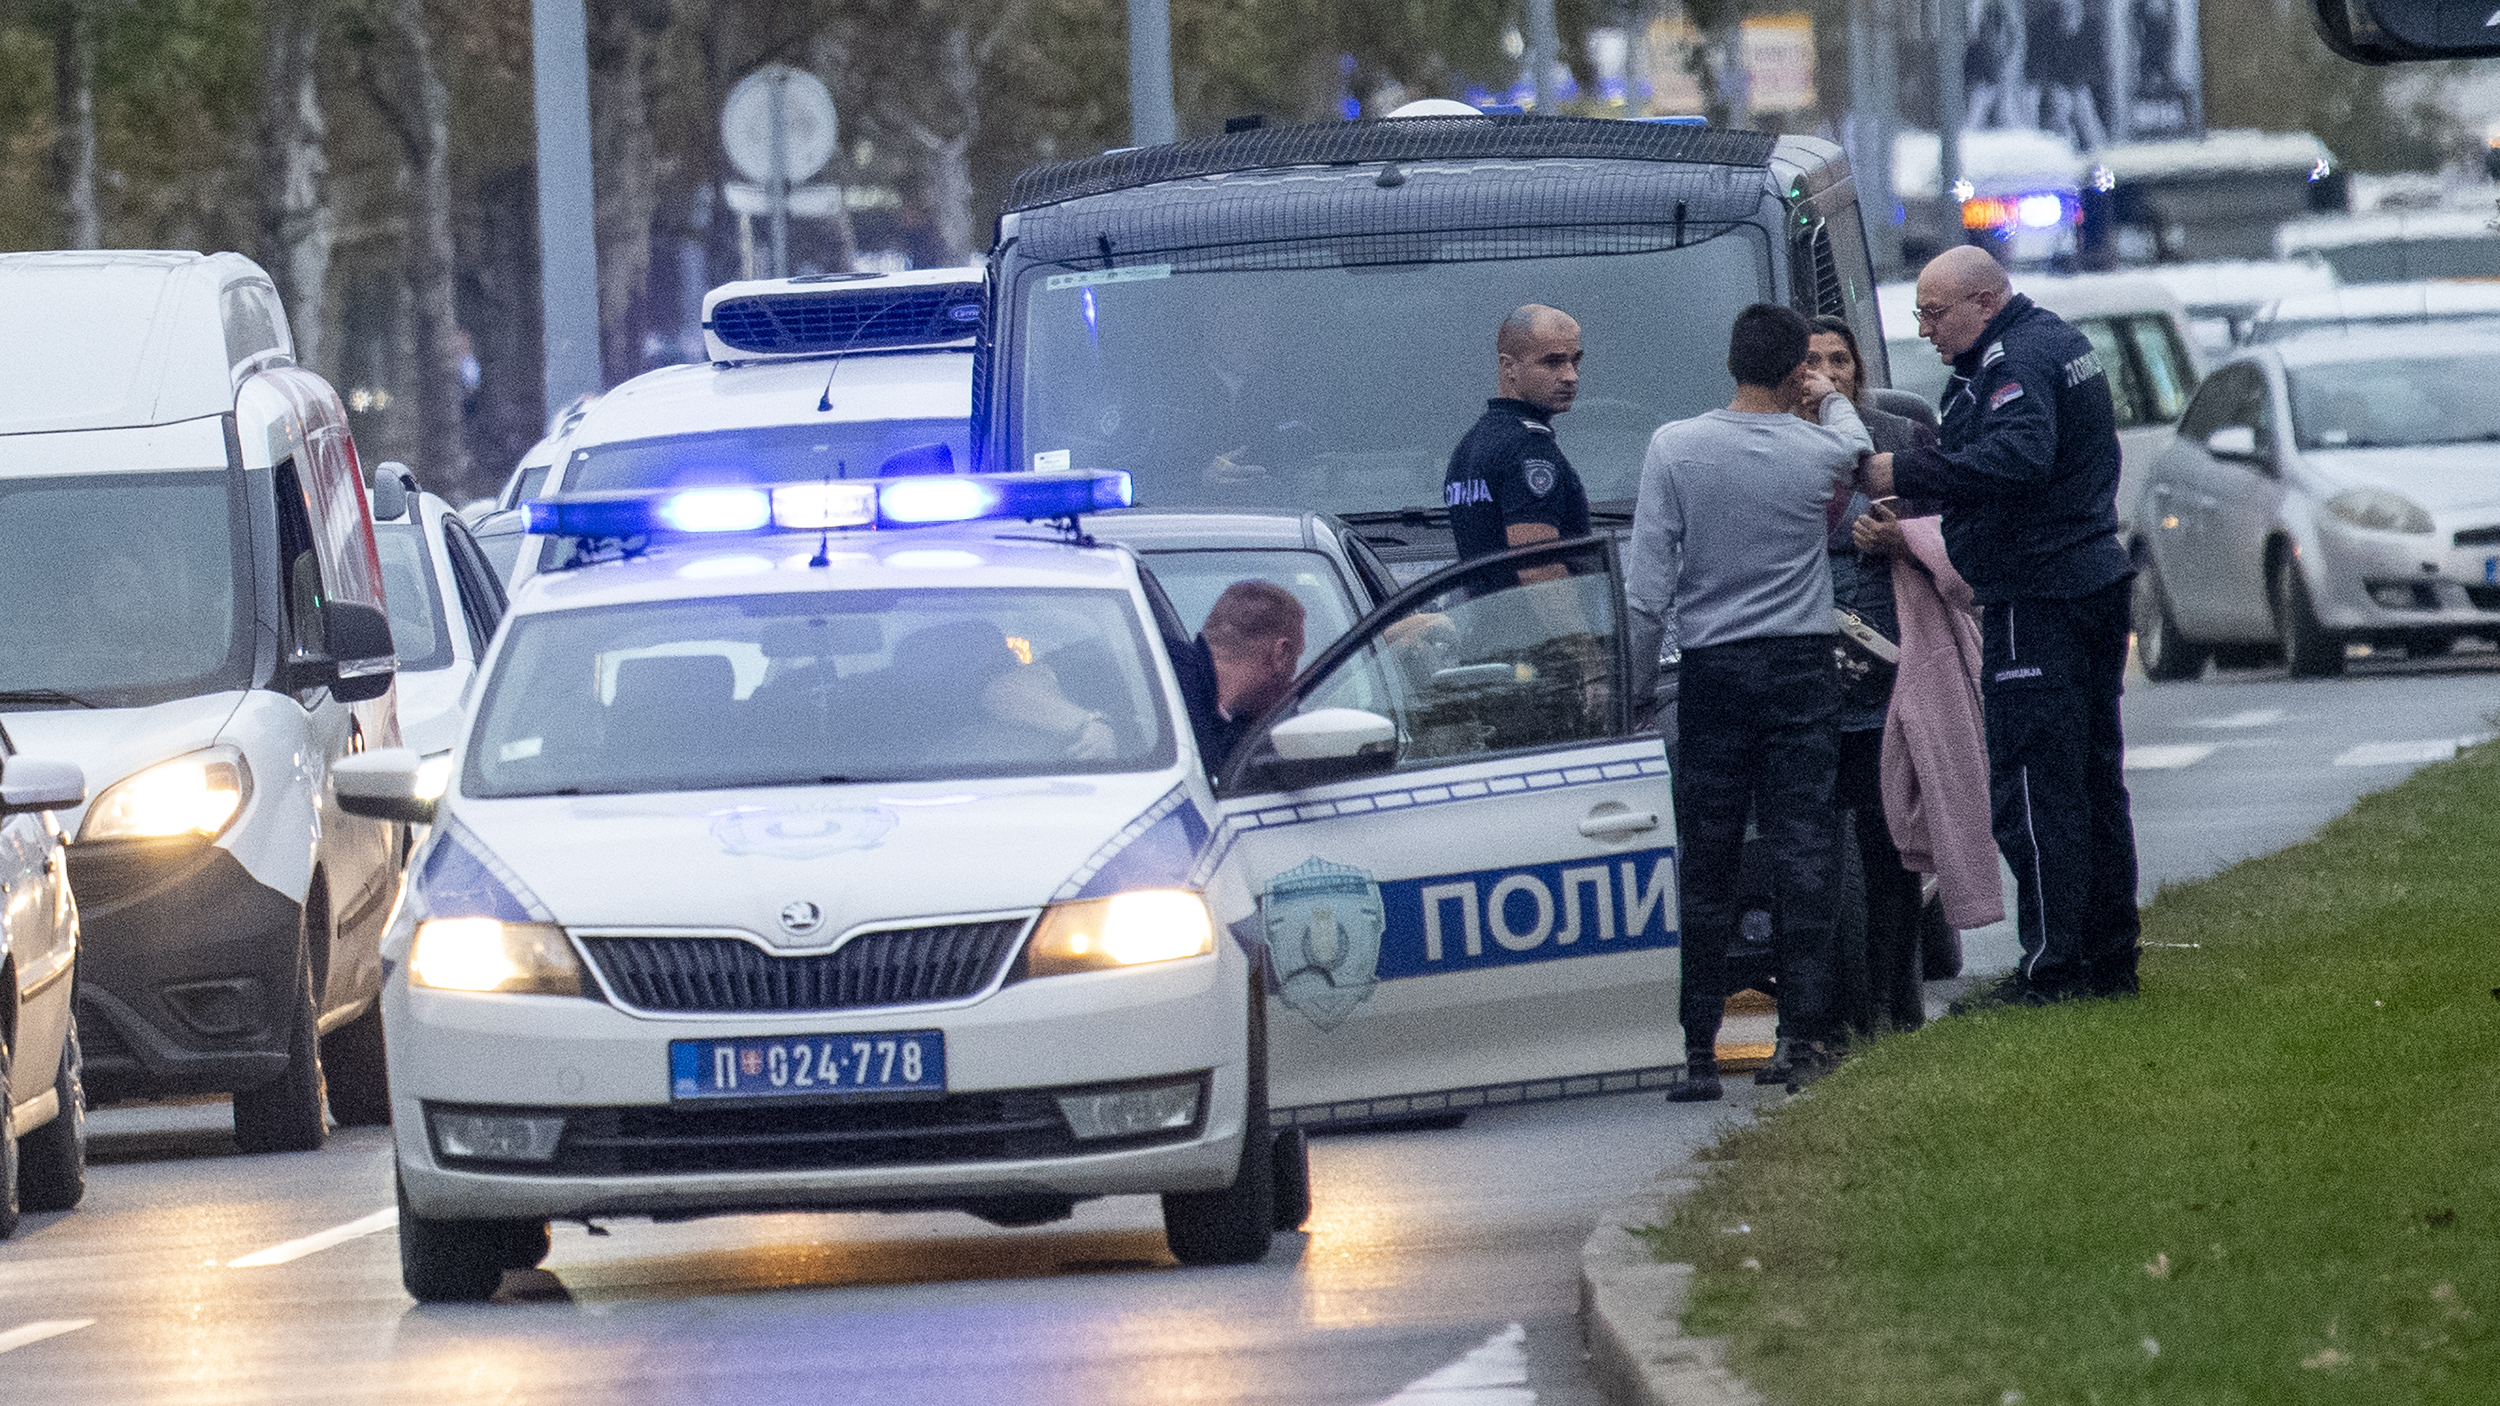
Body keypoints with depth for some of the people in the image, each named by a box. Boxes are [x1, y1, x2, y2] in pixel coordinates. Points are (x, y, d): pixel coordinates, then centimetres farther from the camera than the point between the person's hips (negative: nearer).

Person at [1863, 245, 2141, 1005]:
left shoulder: (2016, 362, -15)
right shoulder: (2059, 340, 18)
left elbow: (2017, 457, -31)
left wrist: (1906, 474, -28)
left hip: (2036, 600, -11)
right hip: (2096, 586, 11)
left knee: (2031, 783, -8)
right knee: (2093, 779, 13)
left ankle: (2052, 964, -9)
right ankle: (2109, 957, 17)